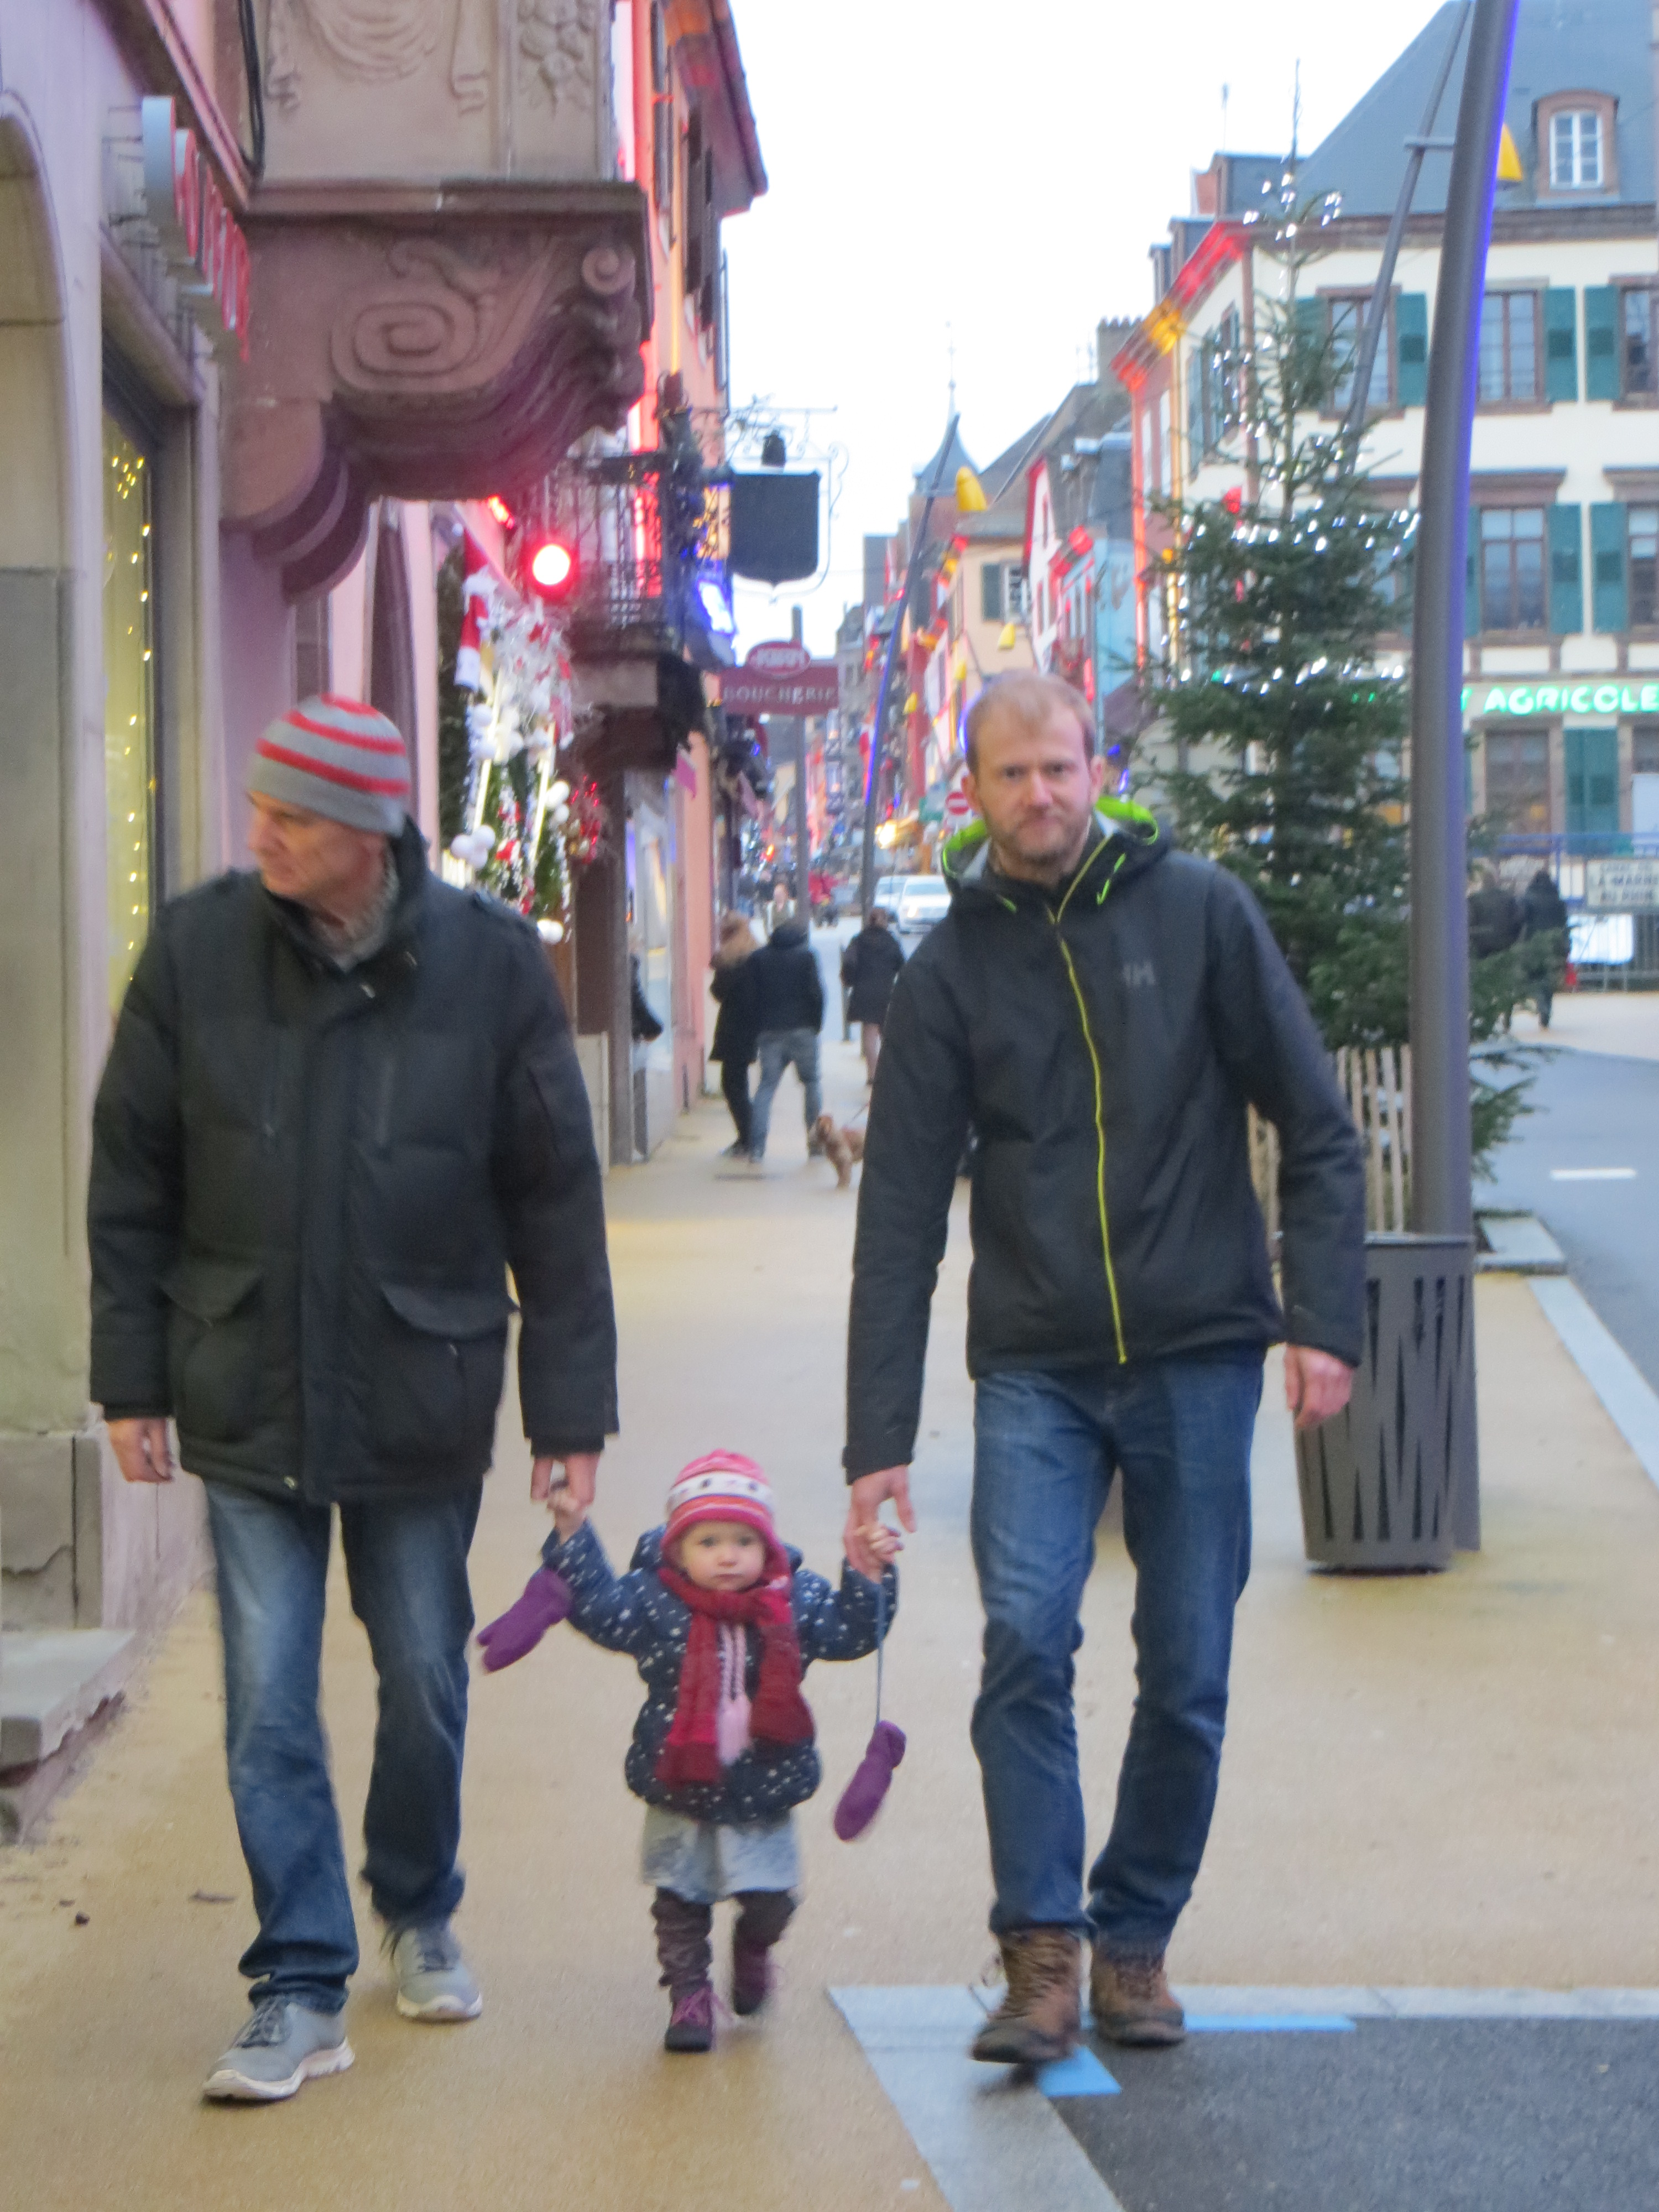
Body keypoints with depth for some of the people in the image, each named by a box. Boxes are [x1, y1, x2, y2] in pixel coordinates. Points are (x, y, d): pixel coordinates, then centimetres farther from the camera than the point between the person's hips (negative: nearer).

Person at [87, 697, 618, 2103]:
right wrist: (133, 1378, 0)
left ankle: (421, 1917, 38)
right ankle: (302, 1990, 11)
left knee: (425, 1684, 14)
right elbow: (132, 1180, 2)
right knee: (269, 1705, 1)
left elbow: (558, 1201, -3)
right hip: (249, 1397, 0)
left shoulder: (490, 963, -8)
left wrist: (571, 1408, -3)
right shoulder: (199, 948, -5)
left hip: (423, 1400, 0)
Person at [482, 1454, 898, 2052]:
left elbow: (850, 1632, 0)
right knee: (681, 1900, 7)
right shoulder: (655, 1601, -8)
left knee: (770, 1901, 5)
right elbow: (598, 1604, -14)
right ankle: (689, 1993, 25)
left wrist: (870, 1574, -13)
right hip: (680, 1790, -1)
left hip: (765, 1788, 1)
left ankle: (752, 1948, 38)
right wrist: (574, 1539, -23)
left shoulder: (795, 1601, -3)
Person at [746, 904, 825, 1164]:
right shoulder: (806, 955, -1)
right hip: (802, 1029, -2)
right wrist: (816, 1023, 6)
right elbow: (817, 992, -7)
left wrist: (756, 1031, 11)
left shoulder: (759, 957, 8)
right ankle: (816, 1140, 10)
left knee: (766, 1086, 4)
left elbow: (752, 996, 6)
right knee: (811, 1081, 13)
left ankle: (757, 1147, -9)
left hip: (769, 1032, 2)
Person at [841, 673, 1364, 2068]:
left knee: (1188, 1676, 4)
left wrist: (1326, 1319, -8)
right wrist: (879, 1438, -3)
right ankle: (1042, 1954, -7)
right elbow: (900, 1217, 1)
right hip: (1035, 1372, 0)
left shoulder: (1199, 913, 0)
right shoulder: (951, 973, 2)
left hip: (1201, 1358, 0)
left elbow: (1317, 1129, 2)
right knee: (1025, 1640, -15)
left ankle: (1137, 1938, 20)